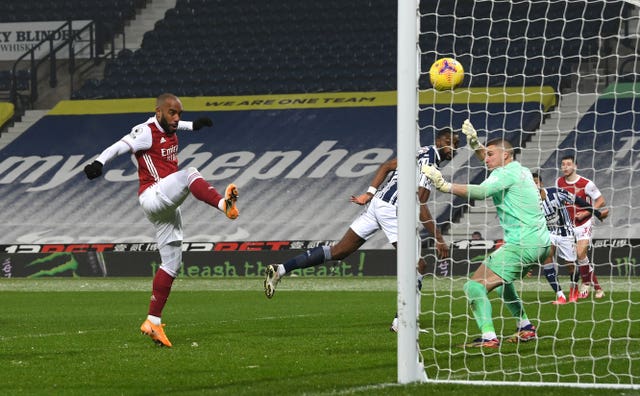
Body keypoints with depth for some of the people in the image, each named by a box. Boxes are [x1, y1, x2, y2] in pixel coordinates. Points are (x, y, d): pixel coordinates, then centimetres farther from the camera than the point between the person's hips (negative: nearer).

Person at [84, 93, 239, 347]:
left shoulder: (169, 130, 16)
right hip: (153, 195, -9)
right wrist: (99, 163, -38)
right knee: (189, 175, -30)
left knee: (172, 263, 8)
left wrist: (193, 125, 54)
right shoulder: (146, 132, -9)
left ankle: (153, 322, 10)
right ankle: (223, 204, -57)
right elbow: (118, 147, -22)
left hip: (166, 208, 9)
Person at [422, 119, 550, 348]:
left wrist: (446, 186, -35)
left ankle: (488, 337, -28)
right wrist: (475, 144, 28)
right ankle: (525, 328, 35)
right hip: (540, 243, 10)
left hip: (521, 245, -10)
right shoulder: (521, 171, 18)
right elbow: (492, 163, 38)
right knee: (501, 281, 34)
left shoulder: (506, 174, -10)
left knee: (475, 286, -15)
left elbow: (481, 192, -28)